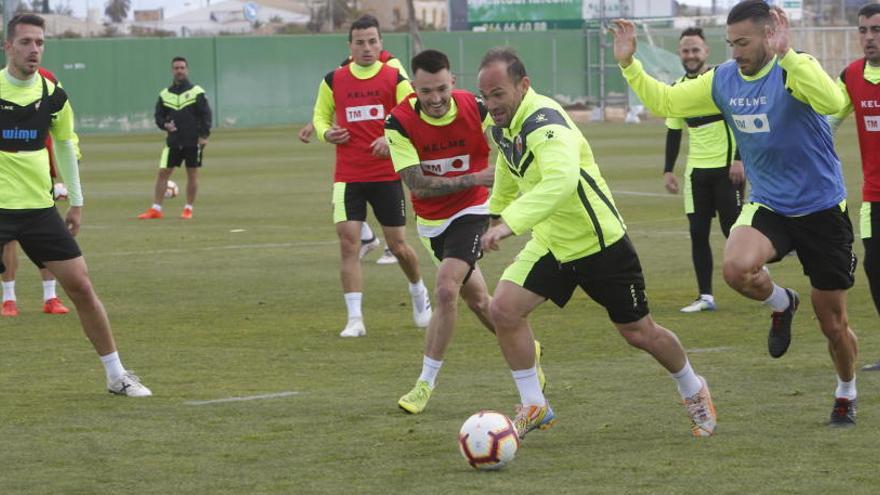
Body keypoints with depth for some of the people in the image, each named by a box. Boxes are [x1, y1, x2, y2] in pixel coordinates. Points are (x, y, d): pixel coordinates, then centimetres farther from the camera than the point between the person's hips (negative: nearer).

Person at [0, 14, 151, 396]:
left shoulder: (52, 95, 2)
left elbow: (65, 145, 17)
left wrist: (76, 202, 18)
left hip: (40, 207, 4)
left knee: (81, 287, 2)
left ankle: (116, 375, 13)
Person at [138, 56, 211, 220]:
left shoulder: (197, 92, -3)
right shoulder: (165, 94, 7)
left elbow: (206, 115, -4)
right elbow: (159, 116, 11)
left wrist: (204, 136, -12)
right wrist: (165, 125, -10)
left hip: (193, 141, -3)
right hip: (173, 141, 3)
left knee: (192, 174, 3)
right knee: (162, 172, -3)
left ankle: (188, 209, 14)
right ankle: (156, 209, 0)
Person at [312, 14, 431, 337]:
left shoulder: (395, 79, -2)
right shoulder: (333, 81, 5)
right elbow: (320, 116, 17)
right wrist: (327, 133, -5)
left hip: (387, 175, -1)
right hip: (347, 176, 1)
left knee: (397, 244, 6)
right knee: (348, 242, -11)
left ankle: (419, 292, 37)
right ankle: (355, 319, -9)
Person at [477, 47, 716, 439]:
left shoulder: (545, 123, -30)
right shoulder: (502, 127, -3)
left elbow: (561, 180, -50)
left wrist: (510, 223, -58)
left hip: (600, 243, -7)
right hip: (549, 245, 7)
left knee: (639, 333, 6)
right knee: (503, 309, -14)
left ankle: (693, 390, 35)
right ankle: (533, 407, 0)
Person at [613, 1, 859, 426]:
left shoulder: (794, 70, -18)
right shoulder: (723, 80, -1)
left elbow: (832, 102, -40)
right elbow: (665, 102, 9)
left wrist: (785, 55, -46)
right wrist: (628, 65, -4)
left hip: (821, 210, -4)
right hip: (767, 207, 4)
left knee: (833, 324, 5)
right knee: (736, 268, -30)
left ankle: (846, 395, 36)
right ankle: (781, 304, 5)